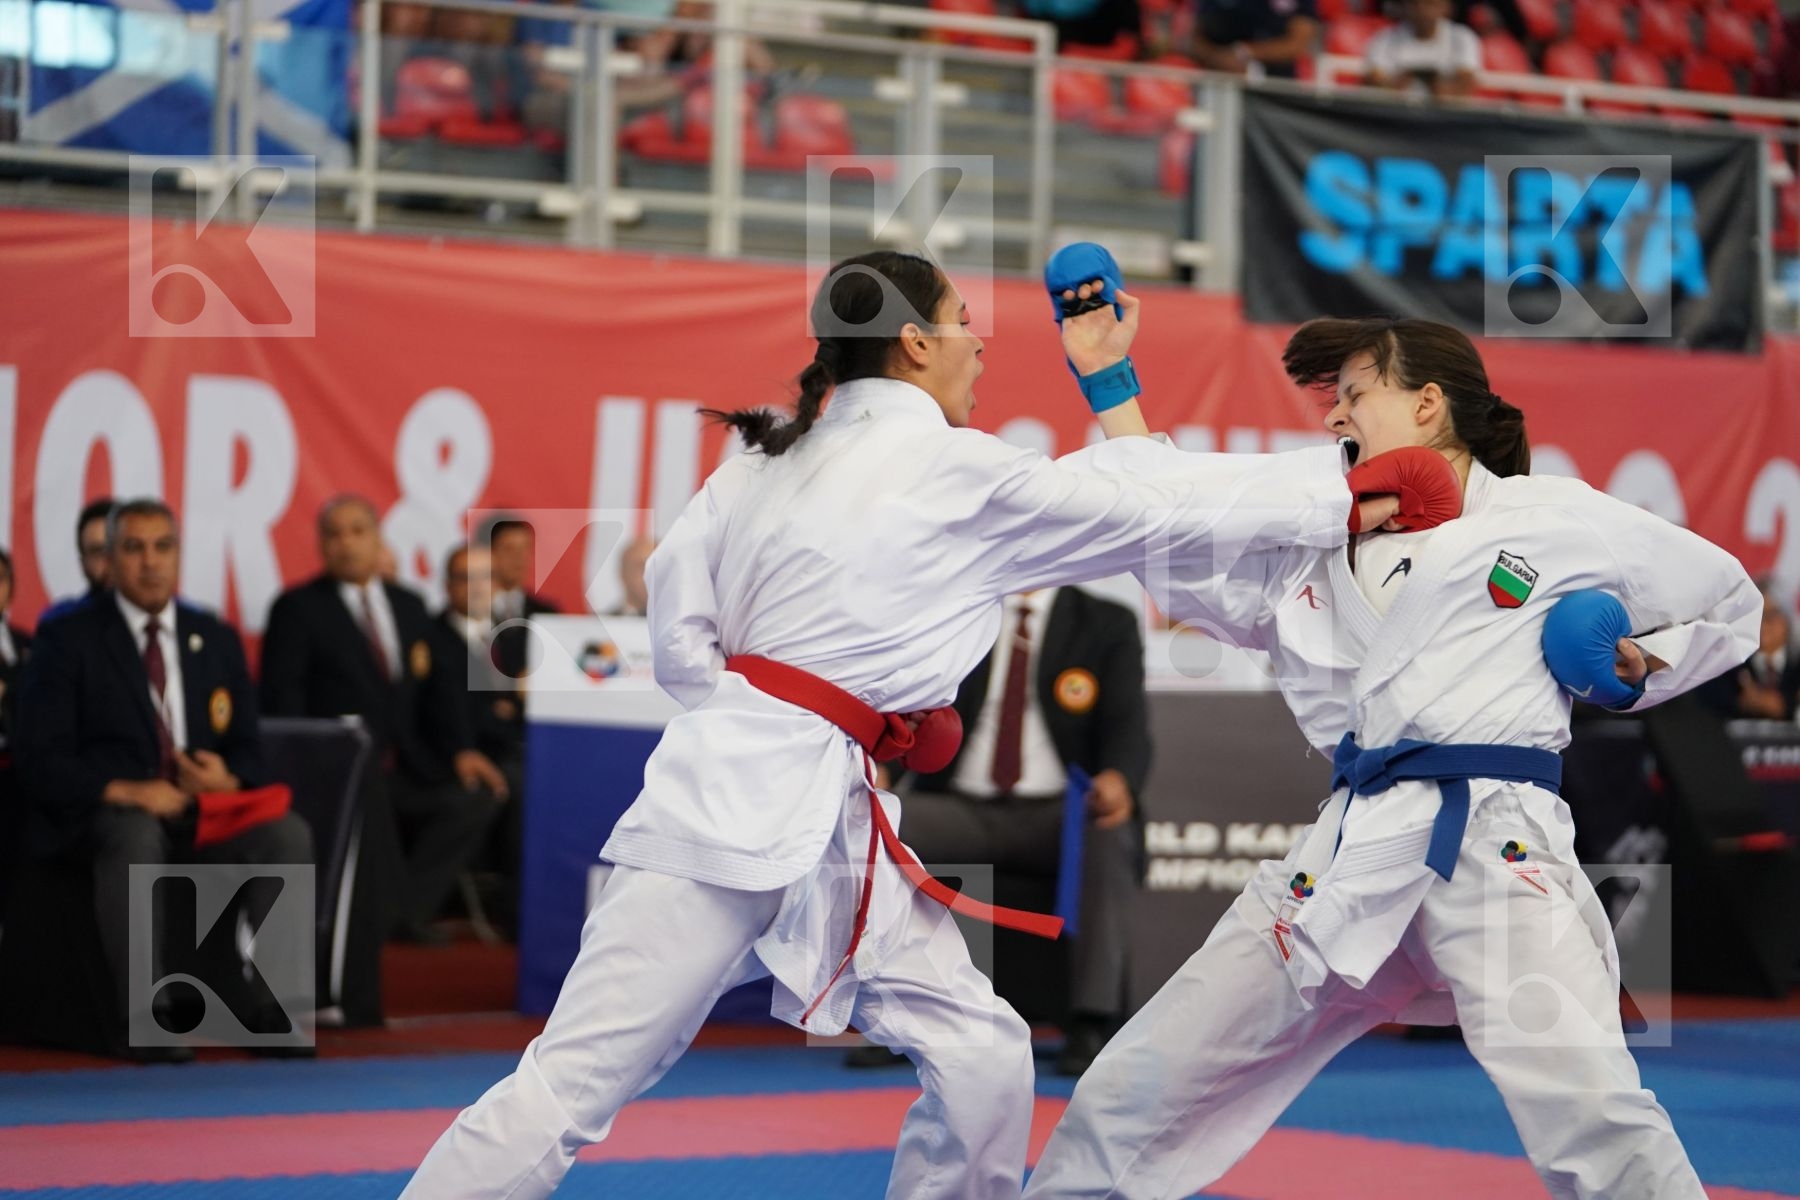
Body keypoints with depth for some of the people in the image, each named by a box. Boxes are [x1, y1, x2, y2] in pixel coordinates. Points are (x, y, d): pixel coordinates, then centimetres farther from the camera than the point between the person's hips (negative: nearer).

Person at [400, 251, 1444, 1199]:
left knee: (983, 1059, 8)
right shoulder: (955, 474, -6)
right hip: (749, 810, -9)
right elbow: (1156, 507, 0)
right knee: (574, 1086, -7)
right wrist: (1342, 493, 8)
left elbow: (679, 633, 10)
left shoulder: (771, 458, 14)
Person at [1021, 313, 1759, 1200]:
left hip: (1494, 846, -5)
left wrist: (1632, 670, -2)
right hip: (1349, 856, 5)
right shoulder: (1313, 547, 18)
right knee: (1135, 1092, 7)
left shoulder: (1553, 520, 5)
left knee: (1584, 1109, -29)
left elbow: (1729, 606, 15)